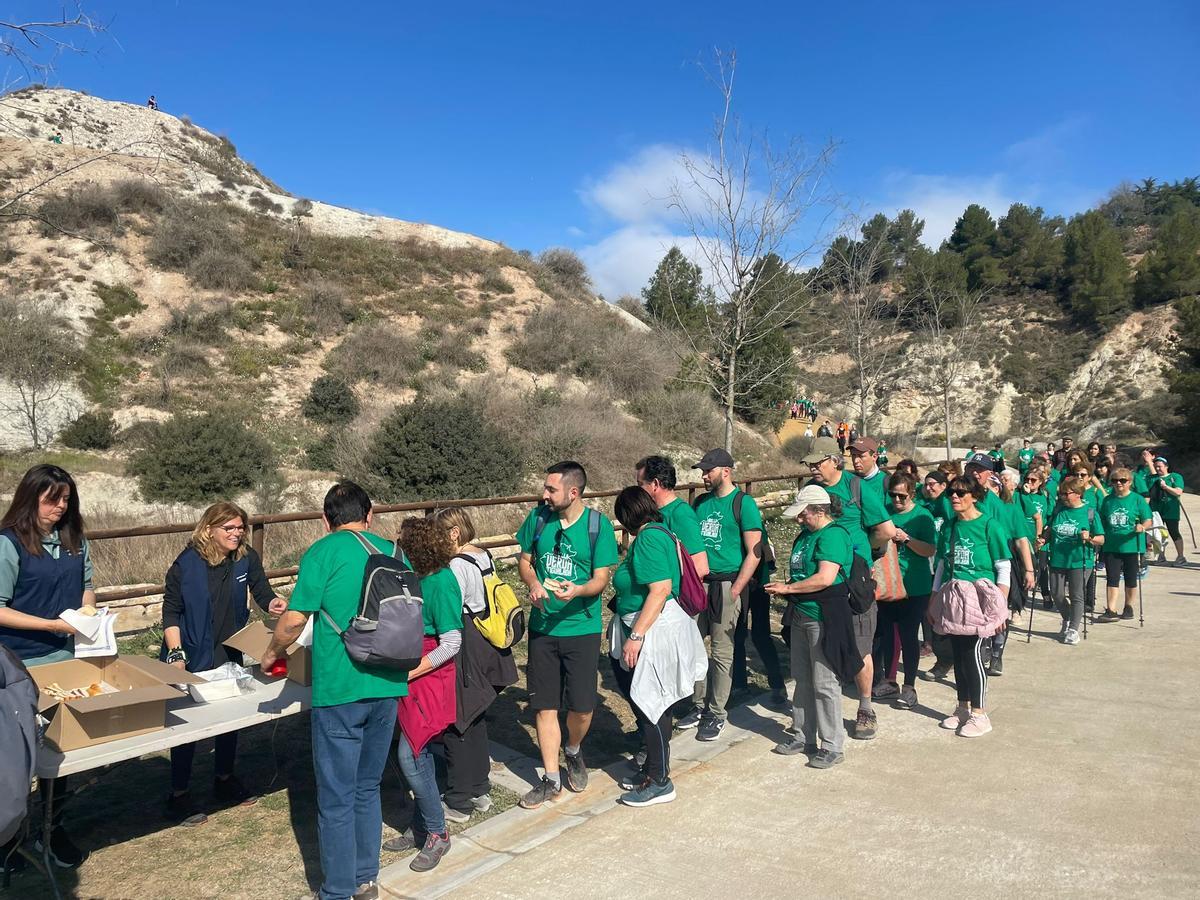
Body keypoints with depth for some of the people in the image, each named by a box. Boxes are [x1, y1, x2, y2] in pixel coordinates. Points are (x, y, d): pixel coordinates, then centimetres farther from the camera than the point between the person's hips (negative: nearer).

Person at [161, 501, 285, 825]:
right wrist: (175, 654, -19)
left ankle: (224, 780, 36)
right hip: (192, 656, -4)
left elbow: (262, 593, -5)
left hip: (230, 654, 4)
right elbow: (171, 611, -12)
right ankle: (179, 795, 22)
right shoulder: (186, 563, -16)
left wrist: (274, 603, -28)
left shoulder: (247, 558, -8)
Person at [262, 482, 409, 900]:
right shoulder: (392, 552, 8)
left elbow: (295, 618, -11)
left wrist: (272, 653, 8)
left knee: (336, 798, 7)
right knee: (368, 787, 19)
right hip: (388, 686, 6)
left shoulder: (323, 553, -7)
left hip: (340, 689, -6)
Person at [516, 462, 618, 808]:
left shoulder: (598, 525, -10)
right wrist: (533, 583, -13)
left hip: (582, 628, -2)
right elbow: (525, 560, 9)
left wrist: (577, 591, -31)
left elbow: (601, 580, -10)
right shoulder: (538, 517, -2)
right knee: (545, 706, 6)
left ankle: (574, 753, 35)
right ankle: (551, 779, 22)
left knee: (582, 707, 2)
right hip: (542, 626, 2)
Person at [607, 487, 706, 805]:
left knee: (650, 704, 1)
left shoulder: (649, 537, -19)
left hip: (655, 632, -10)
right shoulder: (657, 532, 10)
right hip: (646, 631, 10)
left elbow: (660, 589, -26)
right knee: (647, 703, 18)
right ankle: (652, 768, 32)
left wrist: (636, 636, -25)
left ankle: (660, 782, 15)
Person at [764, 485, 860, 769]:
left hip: (824, 618, -9)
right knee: (802, 679, 16)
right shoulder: (806, 533, 12)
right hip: (801, 615, 9)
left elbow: (825, 578, -25)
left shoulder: (833, 535, -16)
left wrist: (788, 588, -16)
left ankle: (832, 747, 10)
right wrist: (785, 588, 4)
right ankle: (803, 737, 28)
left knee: (824, 684, -2)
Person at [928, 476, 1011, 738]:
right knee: (958, 654, 10)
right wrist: (933, 602, 17)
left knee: (972, 653, -6)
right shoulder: (948, 526, 11)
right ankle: (963, 707, 24)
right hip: (952, 598, 5)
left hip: (978, 597, -5)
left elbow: (1004, 568, -5)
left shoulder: (988, 525, -5)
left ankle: (979, 714, 7)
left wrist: (1001, 607, -11)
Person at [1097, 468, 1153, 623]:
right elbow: (1101, 522, 15)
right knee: (1112, 579, -1)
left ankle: (1128, 607, 25)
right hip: (1111, 546, 2)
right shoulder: (1107, 500, 7)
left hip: (1132, 546, -2)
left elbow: (1148, 520, -5)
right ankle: (1111, 611, -3)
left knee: (1130, 580, 11)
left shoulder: (1138, 499, -3)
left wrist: (1143, 527, -25)